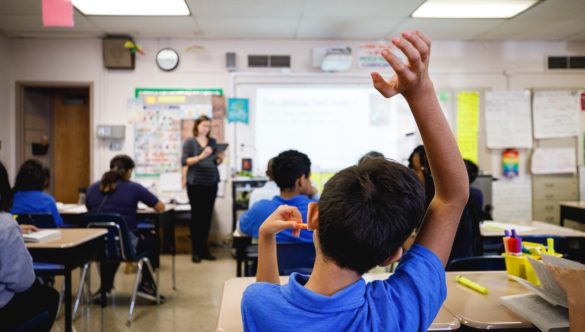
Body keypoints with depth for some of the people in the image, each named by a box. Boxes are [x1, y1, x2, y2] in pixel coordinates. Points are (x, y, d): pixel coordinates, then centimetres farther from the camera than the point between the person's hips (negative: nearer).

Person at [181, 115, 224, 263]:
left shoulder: (213, 142, 14)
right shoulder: (189, 141, 0)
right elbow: (185, 161, -8)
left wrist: (220, 159, -4)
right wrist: (201, 156, -20)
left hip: (211, 183, 4)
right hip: (195, 183, -4)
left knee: (207, 216, 7)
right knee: (196, 216, 1)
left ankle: (204, 249, 15)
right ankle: (196, 251, 6)